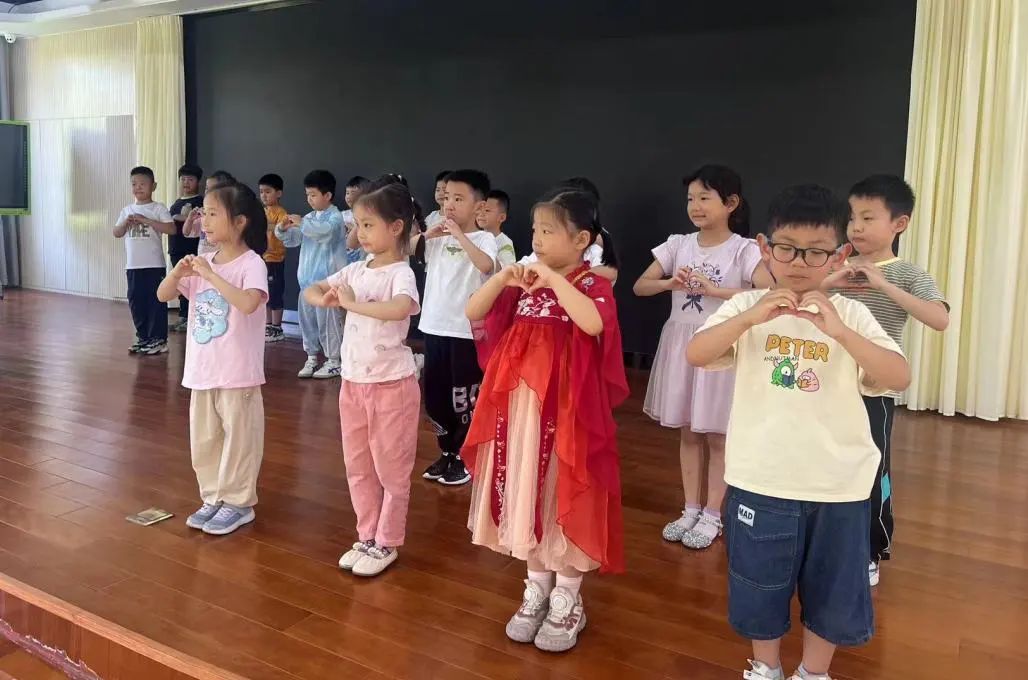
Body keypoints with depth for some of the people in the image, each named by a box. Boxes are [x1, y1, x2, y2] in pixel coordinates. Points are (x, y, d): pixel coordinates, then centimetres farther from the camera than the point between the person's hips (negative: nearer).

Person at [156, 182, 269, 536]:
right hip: (202, 370, 7)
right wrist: (178, 272, -8)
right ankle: (213, 498, 31)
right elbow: (163, 295, 12)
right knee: (203, 441, 16)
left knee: (238, 440, 6)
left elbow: (248, 303, -31)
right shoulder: (203, 263, 7)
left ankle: (238, 503, 19)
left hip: (238, 374, -7)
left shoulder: (251, 263, -14)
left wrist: (210, 275, -27)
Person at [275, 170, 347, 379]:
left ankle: (333, 361, 6)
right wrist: (283, 230, -3)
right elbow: (293, 240, 16)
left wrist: (302, 223, -29)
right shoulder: (309, 218, 12)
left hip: (327, 278, -8)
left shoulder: (335, 216, -8)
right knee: (307, 318, 12)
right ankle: (311, 357, 23)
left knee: (327, 318, -3)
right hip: (307, 277, 8)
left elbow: (326, 231, -29)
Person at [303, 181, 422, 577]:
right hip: (353, 382, 8)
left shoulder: (401, 273, -16)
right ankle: (367, 538, 31)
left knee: (391, 470, 7)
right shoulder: (356, 270, 5)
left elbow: (399, 309, -38)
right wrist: (325, 299, -9)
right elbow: (310, 291, 14)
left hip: (391, 384, -7)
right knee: (357, 468, 16)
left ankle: (388, 544, 22)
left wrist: (352, 303, -27)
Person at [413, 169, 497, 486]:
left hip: (466, 331, -5)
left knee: (464, 399, 4)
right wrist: (426, 234, -8)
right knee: (434, 398, 14)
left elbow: (486, 265, -29)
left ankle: (463, 458, 20)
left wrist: (459, 234, -26)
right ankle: (446, 453, 31)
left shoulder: (484, 238, -7)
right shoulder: (437, 237, 7)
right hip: (433, 327, 6)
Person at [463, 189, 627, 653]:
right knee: (525, 494, 14)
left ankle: (567, 599, 23)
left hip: (565, 409, -5)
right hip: (520, 406, 6)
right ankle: (537, 588, 31)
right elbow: (472, 313, 3)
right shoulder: (525, 283, 6)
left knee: (564, 498, 6)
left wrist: (554, 280, -27)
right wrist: (503, 277, -10)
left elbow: (593, 324, -33)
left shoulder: (593, 286, -10)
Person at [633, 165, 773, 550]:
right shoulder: (678, 245, 3)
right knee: (687, 433, 13)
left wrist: (715, 290, -26)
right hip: (681, 345, 4)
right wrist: (671, 283, -17)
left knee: (717, 436, 7)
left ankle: (712, 515, 20)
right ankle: (690, 511, 25)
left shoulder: (743, 250, -9)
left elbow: (769, 293, -22)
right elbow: (640, 287, 2)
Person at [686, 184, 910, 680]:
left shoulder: (850, 313, -3)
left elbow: (899, 378, -15)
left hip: (837, 483, 1)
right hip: (760, 479, 0)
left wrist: (839, 331, -27)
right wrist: (753, 316, -29)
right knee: (759, 583, 16)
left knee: (832, 588, 17)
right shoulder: (747, 306, -4)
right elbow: (695, 355, -17)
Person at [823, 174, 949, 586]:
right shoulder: (838, 268, 4)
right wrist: (829, 283, -15)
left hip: (875, 390, -4)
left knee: (872, 473, 5)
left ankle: (870, 554, 25)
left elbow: (940, 320, -22)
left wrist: (884, 285, -26)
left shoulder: (908, 274, -6)